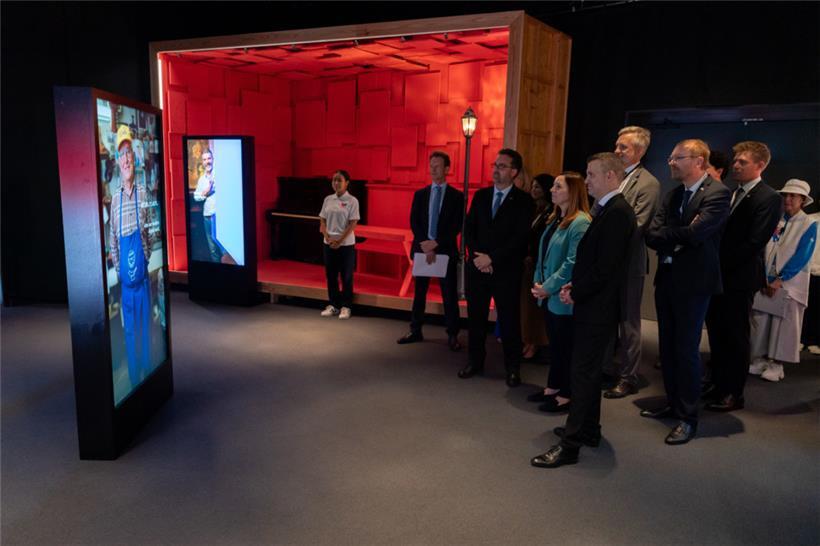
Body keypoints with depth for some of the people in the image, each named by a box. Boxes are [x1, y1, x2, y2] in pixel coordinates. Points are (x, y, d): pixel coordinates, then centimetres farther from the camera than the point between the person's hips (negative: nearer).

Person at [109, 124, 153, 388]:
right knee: (129, 329, 9)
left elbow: (149, 234, 4)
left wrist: (145, 259, -1)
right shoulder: (114, 199, 0)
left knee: (145, 327, 7)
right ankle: (133, 377, 22)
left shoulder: (143, 194, -2)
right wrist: (119, 268, 1)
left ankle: (147, 373, 22)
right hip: (124, 278, 1)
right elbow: (112, 240, 6)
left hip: (143, 275, -1)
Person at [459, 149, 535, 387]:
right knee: (476, 317, 10)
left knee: (509, 320, 4)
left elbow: (520, 237, -12)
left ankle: (513, 368, 17)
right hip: (477, 267, 4)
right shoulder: (481, 195, 11)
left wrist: (492, 258, -15)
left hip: (506, 270, -4)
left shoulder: (523, 200, -3)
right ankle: (475, 361, 24)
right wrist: (478, 256, -7)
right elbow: (469, 229, 8)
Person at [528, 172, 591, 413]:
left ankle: (567, 395, 16)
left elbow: (572, 263, -20)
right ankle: (553, 386, 30)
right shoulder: (555, 220, 12)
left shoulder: (580, 222, -16)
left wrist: (548, 287, -16)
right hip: (548, 295, 8)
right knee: (554, 344, 17)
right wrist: (537, 282, 5)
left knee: (566, 346, 4)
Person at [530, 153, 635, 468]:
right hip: (593, 305, 10)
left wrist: (575, 293, -13)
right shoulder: (608, 210, 12)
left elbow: (605, 267, -23)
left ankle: (570, 445, 3)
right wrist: (574, 284, 4)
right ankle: (588, 430, 32)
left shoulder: (617, 213, -18)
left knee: (583, 373, -5)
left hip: (599, 308, -10)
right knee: (588, 371, 18)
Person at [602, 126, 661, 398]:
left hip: (628, 263, -6)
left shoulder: (648, 184, -11)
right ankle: (608, 368, 32)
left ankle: (628, 378, 17)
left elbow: (636, 227, -17)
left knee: (628, 323, 5)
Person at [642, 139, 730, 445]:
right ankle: (673, 403, 29)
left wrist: (664, 235, -6)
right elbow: (651, 235, 1)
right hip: (667, 278, 7)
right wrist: (676, 241, -17)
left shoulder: (717, 194, -11)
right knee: (667, 346, 14)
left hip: (694, 282, -7)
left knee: (686, 349, -1)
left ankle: (688, 417, 12)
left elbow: (694, 233, -22)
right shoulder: (671, 195, 11)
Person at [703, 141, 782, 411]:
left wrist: (722, 264, -15)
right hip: (719, 275, 7)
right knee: (716, 333, 12)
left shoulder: (768, 198, -10)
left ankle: (733, 394, 15)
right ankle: (718, 384, 25)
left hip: (739, 278, -7)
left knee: (736, 337, 3)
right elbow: (724, 233, 12)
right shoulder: (732, 194, 14)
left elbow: (755, 243, -17)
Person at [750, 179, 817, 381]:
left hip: (790, 284, -4)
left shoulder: (809, 225, -2)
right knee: (761, 322, 4)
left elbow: (801, 257, -10)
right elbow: (763, 250, 7)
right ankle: (760, 359, 12)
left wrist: (780, 280, -16)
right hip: (766, 282, 4)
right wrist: (763, 279, -4)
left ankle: (776, 364, 5)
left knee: (783, 325, 0)